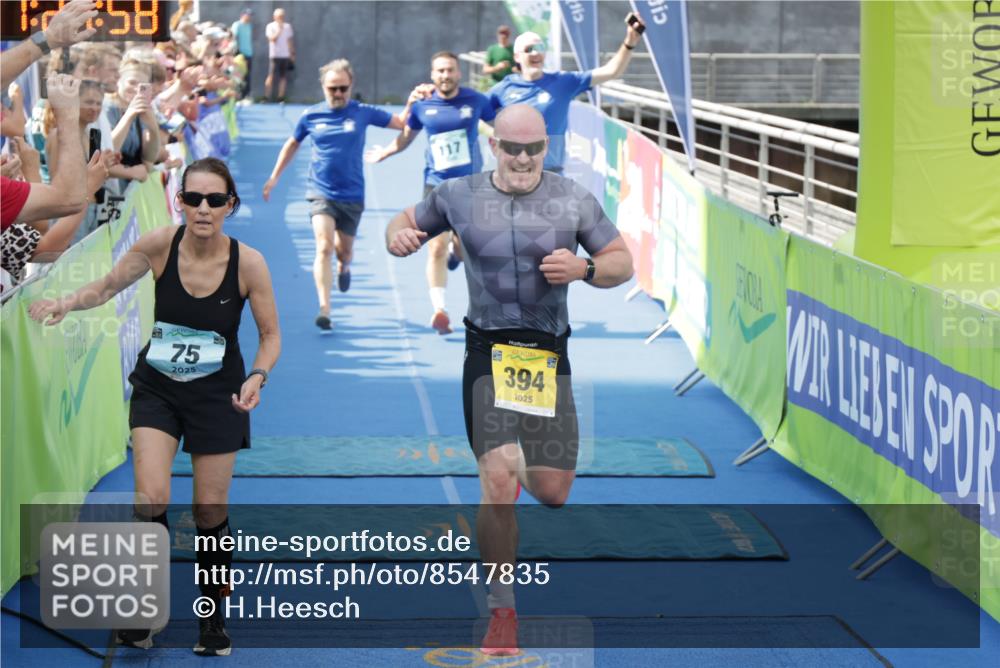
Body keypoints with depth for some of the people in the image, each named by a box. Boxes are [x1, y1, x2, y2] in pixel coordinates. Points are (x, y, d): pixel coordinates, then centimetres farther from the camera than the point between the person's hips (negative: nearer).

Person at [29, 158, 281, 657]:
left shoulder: (248, 263, -19)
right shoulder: (158, 245, -17)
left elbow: (270, 335, -6)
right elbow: (107, 287, -2)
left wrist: (257, 377, -25)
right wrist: (66, 303, -21)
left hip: (217, 393, -1)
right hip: (157, 387, 1)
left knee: (210, 512, 5)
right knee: (151, 498, -14)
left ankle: (213, 618, 25)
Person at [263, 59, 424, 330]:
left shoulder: (362, 112, -2)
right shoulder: (311, 116, -1)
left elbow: (400, 123, 5)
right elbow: (292, 144, 17)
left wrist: (410, 104, -15)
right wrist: (274, 177, 19)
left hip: (352, 196, 1)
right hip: (321, 193, -1)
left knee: (344, 250, 15)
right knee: (324, 248, -18)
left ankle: (344, 267, 54)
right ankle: (324, 309, -22)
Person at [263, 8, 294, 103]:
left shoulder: (287, 26, 10)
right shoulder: (270, 26, -1)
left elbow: (290, 40, 14)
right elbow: (272, 39, -12)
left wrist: (292, 54, 12)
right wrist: (279, 30, -13)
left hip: (285, 55, 4)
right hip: (275, 55, -4)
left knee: (283, 77, 2)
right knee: (271, 76, -8)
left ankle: (281, 97, 6)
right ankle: (267, 96, -8)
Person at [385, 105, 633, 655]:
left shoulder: (573, 200, 2)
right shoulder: (459, 195, 3)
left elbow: (622, 263, 8)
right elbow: (408, 222, 18)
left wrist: (585, 269, -14)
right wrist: (397, 236, -7)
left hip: (548, 356, 2)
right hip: (488, 353, -1)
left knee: (552, 492, 2)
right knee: (497, 490, -14)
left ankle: (517, 466, 41)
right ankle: (502, 609, 3)